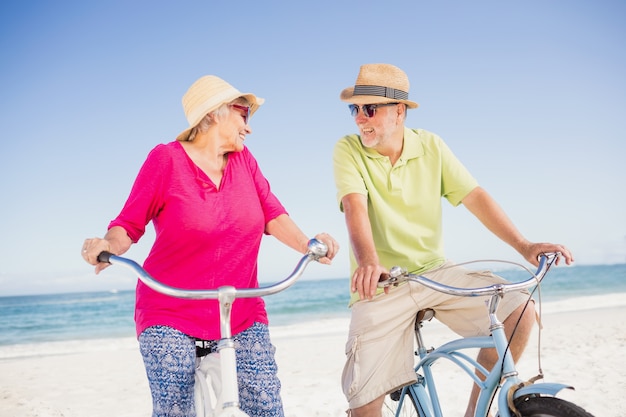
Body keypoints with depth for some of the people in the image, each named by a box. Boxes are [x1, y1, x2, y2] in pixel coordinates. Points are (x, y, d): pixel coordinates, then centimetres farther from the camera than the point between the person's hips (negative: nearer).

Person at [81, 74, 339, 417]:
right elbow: (128, 224, -5)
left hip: (241, 314, 4)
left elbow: (273, 215, -2)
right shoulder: (167, 159, -3)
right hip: (170, 315, -3)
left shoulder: (244, 160, 9)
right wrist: (109, 245, -27)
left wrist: (307, 244, -21)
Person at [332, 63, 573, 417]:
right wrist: (368, 262, -41)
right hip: (381, 285, -3)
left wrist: (524, 246, -14)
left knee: (518, 310, -15)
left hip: (435, 272, 3)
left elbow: (475, 196, -4)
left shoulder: (430, 146, 0)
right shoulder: (347, 151, -7)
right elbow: (355, 207, -23)